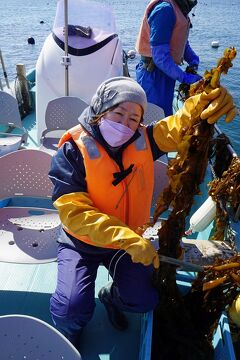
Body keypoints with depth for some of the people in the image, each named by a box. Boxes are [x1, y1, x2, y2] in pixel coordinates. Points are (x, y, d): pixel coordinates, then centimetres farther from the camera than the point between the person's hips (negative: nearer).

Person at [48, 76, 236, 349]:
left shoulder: (143, 141, -7)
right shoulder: (72, 152, -21)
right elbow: (73, 212, -28)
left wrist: (201, 105, -41)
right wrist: (128, 239, -36)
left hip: (131, 241, 4)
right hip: (82, 241, -3)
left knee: (143, 301, -7)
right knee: (72, 309, -19)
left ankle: (111, 295, 30)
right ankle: (67, 338, 20)